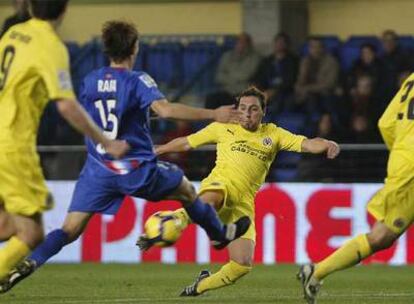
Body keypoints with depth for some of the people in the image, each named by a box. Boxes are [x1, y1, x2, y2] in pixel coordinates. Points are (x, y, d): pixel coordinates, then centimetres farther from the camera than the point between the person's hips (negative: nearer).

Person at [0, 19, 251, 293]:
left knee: (70, 229, -4)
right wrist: (212, 114, -26)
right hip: (137, 169, -3)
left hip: (98, 170, 3)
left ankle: (31, 262, -28)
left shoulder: (90, 81, 5)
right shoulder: (137, 81, -10)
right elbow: (165, 109, -27)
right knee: (187, 192, 25)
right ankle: (221, 234, 44)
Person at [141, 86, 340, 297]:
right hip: (220, 184, -3)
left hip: (243, 204, 3)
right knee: (209, 201, -45)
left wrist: (328, 145, -15)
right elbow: (186, 143, 23)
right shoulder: (223, 128, 14)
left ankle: (202, 285, 17)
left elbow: (307, 144, 6)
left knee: (243, 265, -7)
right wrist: (154, 151, 26)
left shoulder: (272, 134, 17)